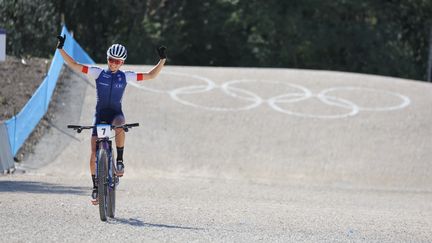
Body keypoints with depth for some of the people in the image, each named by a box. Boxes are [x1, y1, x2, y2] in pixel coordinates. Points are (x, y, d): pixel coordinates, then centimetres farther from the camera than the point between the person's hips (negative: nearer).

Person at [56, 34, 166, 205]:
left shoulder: (125, 76, 2)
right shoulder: (98, 73, 0)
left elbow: (151, 75, 3)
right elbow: (74, 65, -3)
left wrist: (162, 60, -8)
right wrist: (60, 49, -12)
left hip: (116, 113, 0)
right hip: (100, 114, 1)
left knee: (119, 125, -39)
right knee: (94, 153, -8)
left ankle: (120, 161, -23)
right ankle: (95, 187, 6)